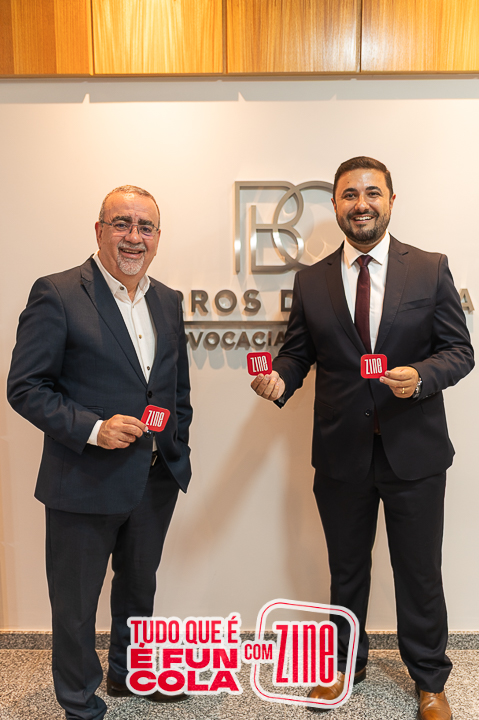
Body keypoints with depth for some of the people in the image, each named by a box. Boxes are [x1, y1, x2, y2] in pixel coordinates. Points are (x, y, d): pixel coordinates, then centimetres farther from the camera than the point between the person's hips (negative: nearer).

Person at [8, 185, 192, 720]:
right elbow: (25, 387, -14)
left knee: (139, 585, 25)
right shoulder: (57, 295, -13)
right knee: (76, 601, 14)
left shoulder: (167, 302, 7)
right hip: (86, 481, -5)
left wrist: (176, 449, 10)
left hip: (156, 478, 6)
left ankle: (131, 671, 50)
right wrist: (92, 428, -23)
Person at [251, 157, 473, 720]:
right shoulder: (311, 281, 2)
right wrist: (279, 379, -17)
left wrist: (420, 375, -22)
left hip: (413, 452, -1)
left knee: (419, 572, 14)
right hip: (341, 452, 2)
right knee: (346, 568, 20)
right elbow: (297, 352, 5)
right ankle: (346, 662, 44)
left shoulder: (430, 269, -2)